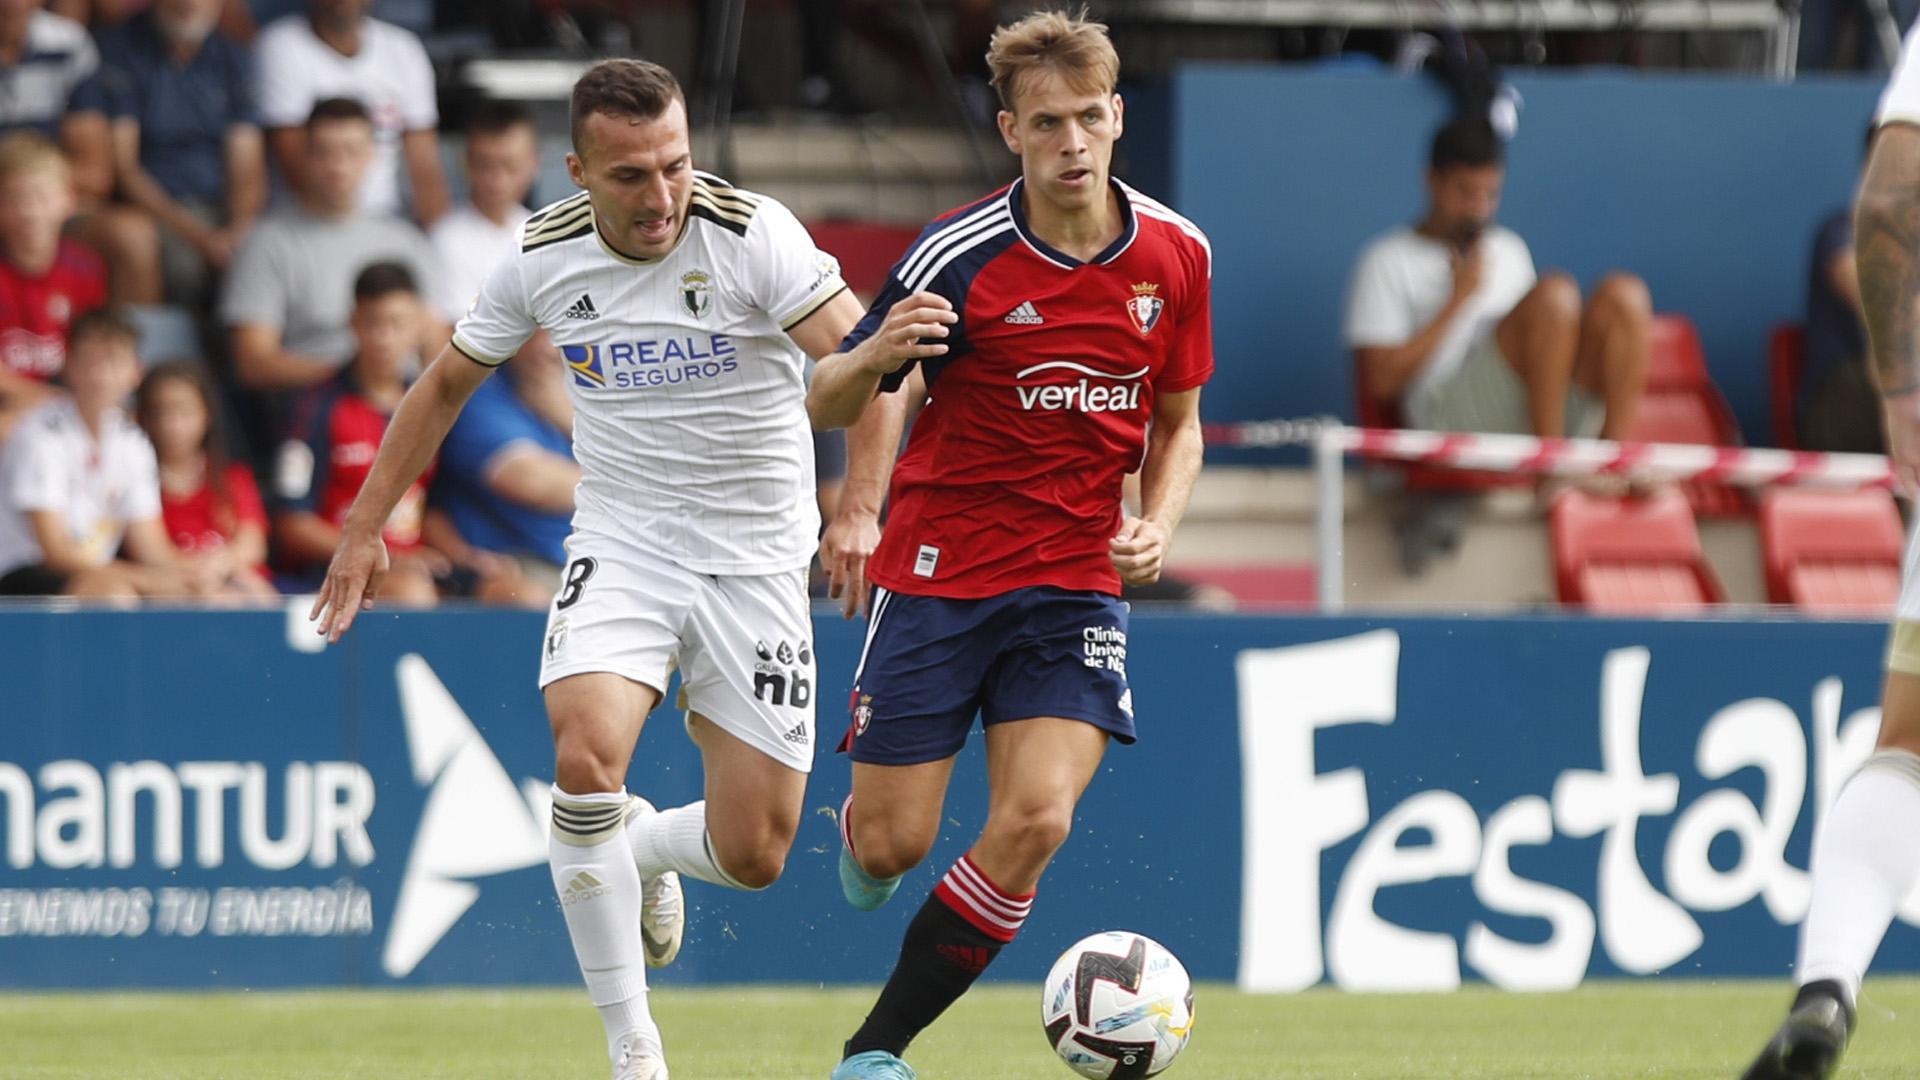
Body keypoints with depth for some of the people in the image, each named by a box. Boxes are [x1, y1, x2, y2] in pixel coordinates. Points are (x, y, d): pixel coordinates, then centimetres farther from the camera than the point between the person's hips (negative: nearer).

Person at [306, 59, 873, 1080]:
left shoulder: (753, 236, -16)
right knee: (584, 757, -27)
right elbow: (447, 383, 11)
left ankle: (638, 849, 34)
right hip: (620, 543, 1)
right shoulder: (544, 255, -5)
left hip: (755, 559, -1)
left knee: (752, 856, -3)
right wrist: (364, 526, 10)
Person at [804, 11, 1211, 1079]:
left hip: (1077, 581, 2)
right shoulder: (961, 255, -14)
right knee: (893, 841, -2)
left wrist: (1157, 526, -6)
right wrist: (874, 358, -32)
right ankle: (862, 836, 39)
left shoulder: (1176, 254, -1)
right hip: (938, 572, -2)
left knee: (1035, 823, -16)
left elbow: (1178, 423, 13)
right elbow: (828, 403, -9)